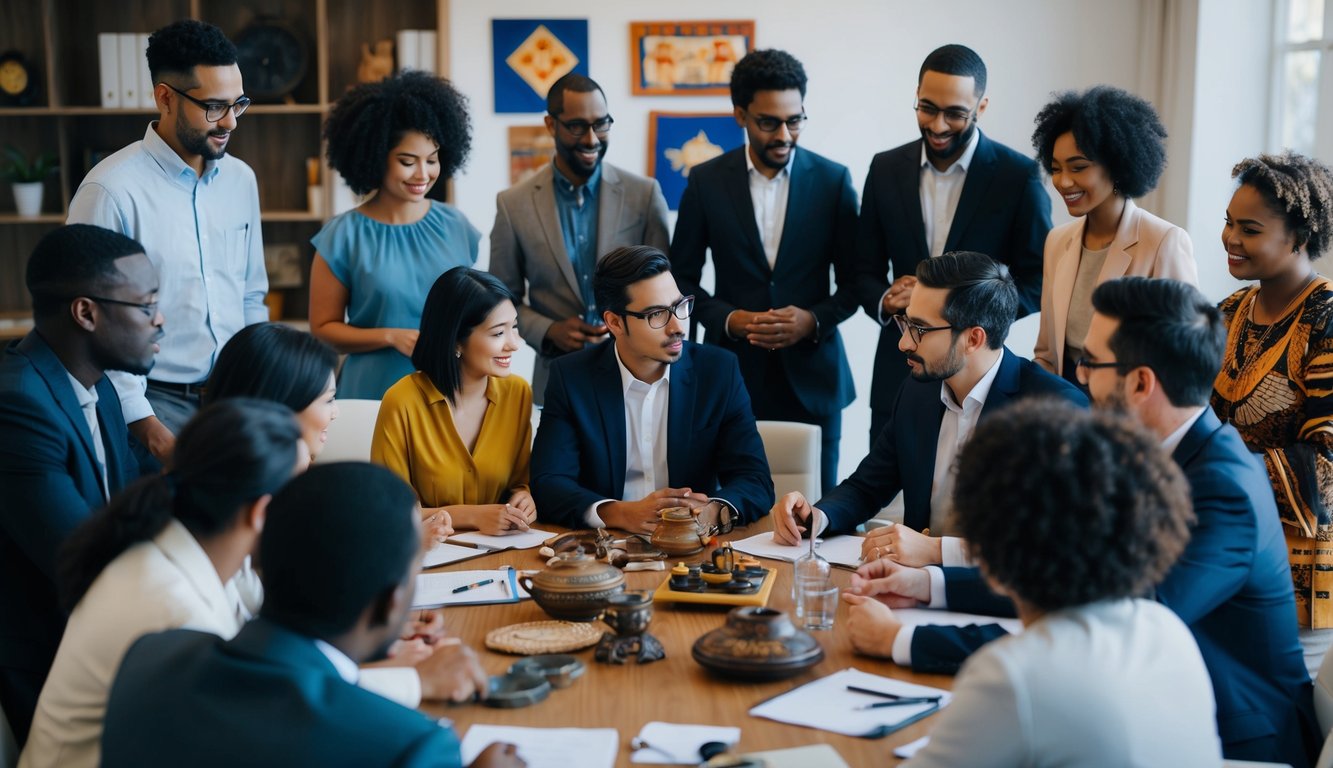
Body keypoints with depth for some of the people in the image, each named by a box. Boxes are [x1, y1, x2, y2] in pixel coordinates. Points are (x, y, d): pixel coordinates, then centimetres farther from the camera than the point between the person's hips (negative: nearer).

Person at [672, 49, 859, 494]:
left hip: (811, 376, 0)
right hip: (733, 370, 0)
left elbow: (853, 281, 5)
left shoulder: (833, 181, 1)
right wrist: (729, 319, -10)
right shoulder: (706, 182, 1)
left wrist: (814, 320, -13)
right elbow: (682, 278, 6)